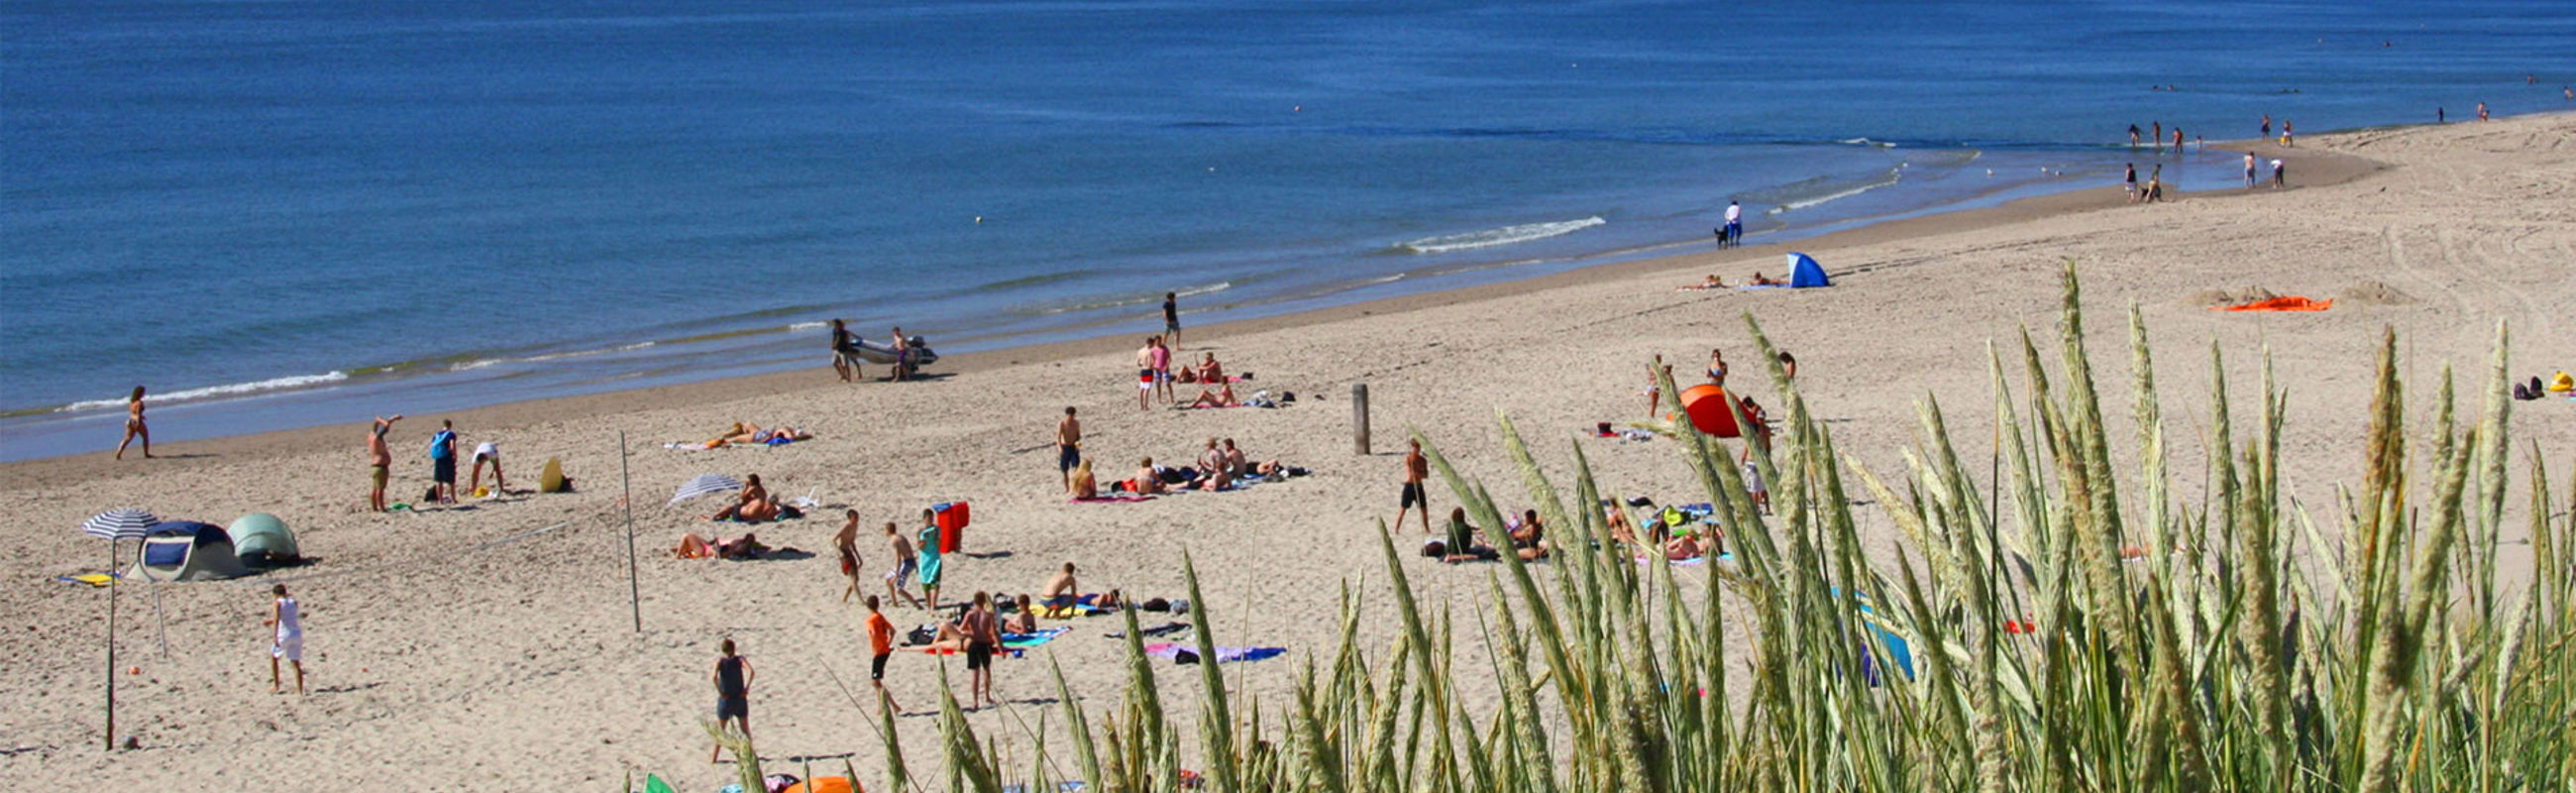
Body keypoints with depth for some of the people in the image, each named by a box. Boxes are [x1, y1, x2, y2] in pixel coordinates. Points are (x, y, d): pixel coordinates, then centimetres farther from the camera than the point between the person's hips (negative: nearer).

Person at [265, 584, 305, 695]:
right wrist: (271, 621, 38)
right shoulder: (293, 602, 13)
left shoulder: (277, 603, -5)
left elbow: (276, 618, -21)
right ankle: (300, 690, 0)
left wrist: (275, 636, -28)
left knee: (273, 656, 19)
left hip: (284, 634, -5)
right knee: (296, 663, 7)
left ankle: (276, 686, 19)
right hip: (297, 634, 5)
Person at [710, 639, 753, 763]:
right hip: (740, 700, 1)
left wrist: (720, 692, -16)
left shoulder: (719, 661, -7)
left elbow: (714, 677, -25)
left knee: (720, 730, 12)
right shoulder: (740, 660, -4)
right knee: (745, 729, 16)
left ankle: (714, 756, 16)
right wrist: (747, 688, -16)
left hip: (725, 700, -1)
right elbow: (751, 671, -23)